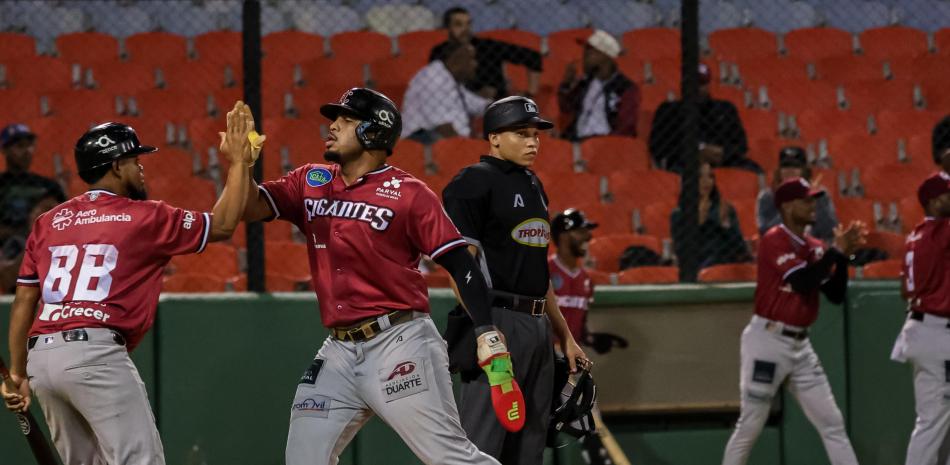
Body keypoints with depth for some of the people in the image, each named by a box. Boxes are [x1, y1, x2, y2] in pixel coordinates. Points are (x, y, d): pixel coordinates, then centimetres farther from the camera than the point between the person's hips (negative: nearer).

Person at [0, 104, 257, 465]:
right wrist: (239, 163, 19)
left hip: (40, 357, 7)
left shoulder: (48, 222, 18)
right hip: (96, 354, -7)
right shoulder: (143, 217, 3)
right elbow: (222, 226, 9)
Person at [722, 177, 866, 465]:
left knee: (832, 422, 4)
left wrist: (843, 257, -5)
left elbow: (836, 295, 7)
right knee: (750, 424, 0)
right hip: (767, 342, -7)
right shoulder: (774, 242, -12)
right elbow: (803, 280, -24)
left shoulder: (815, 248, 10)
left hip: (800, 345, 7)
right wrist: (836, 251, -19)